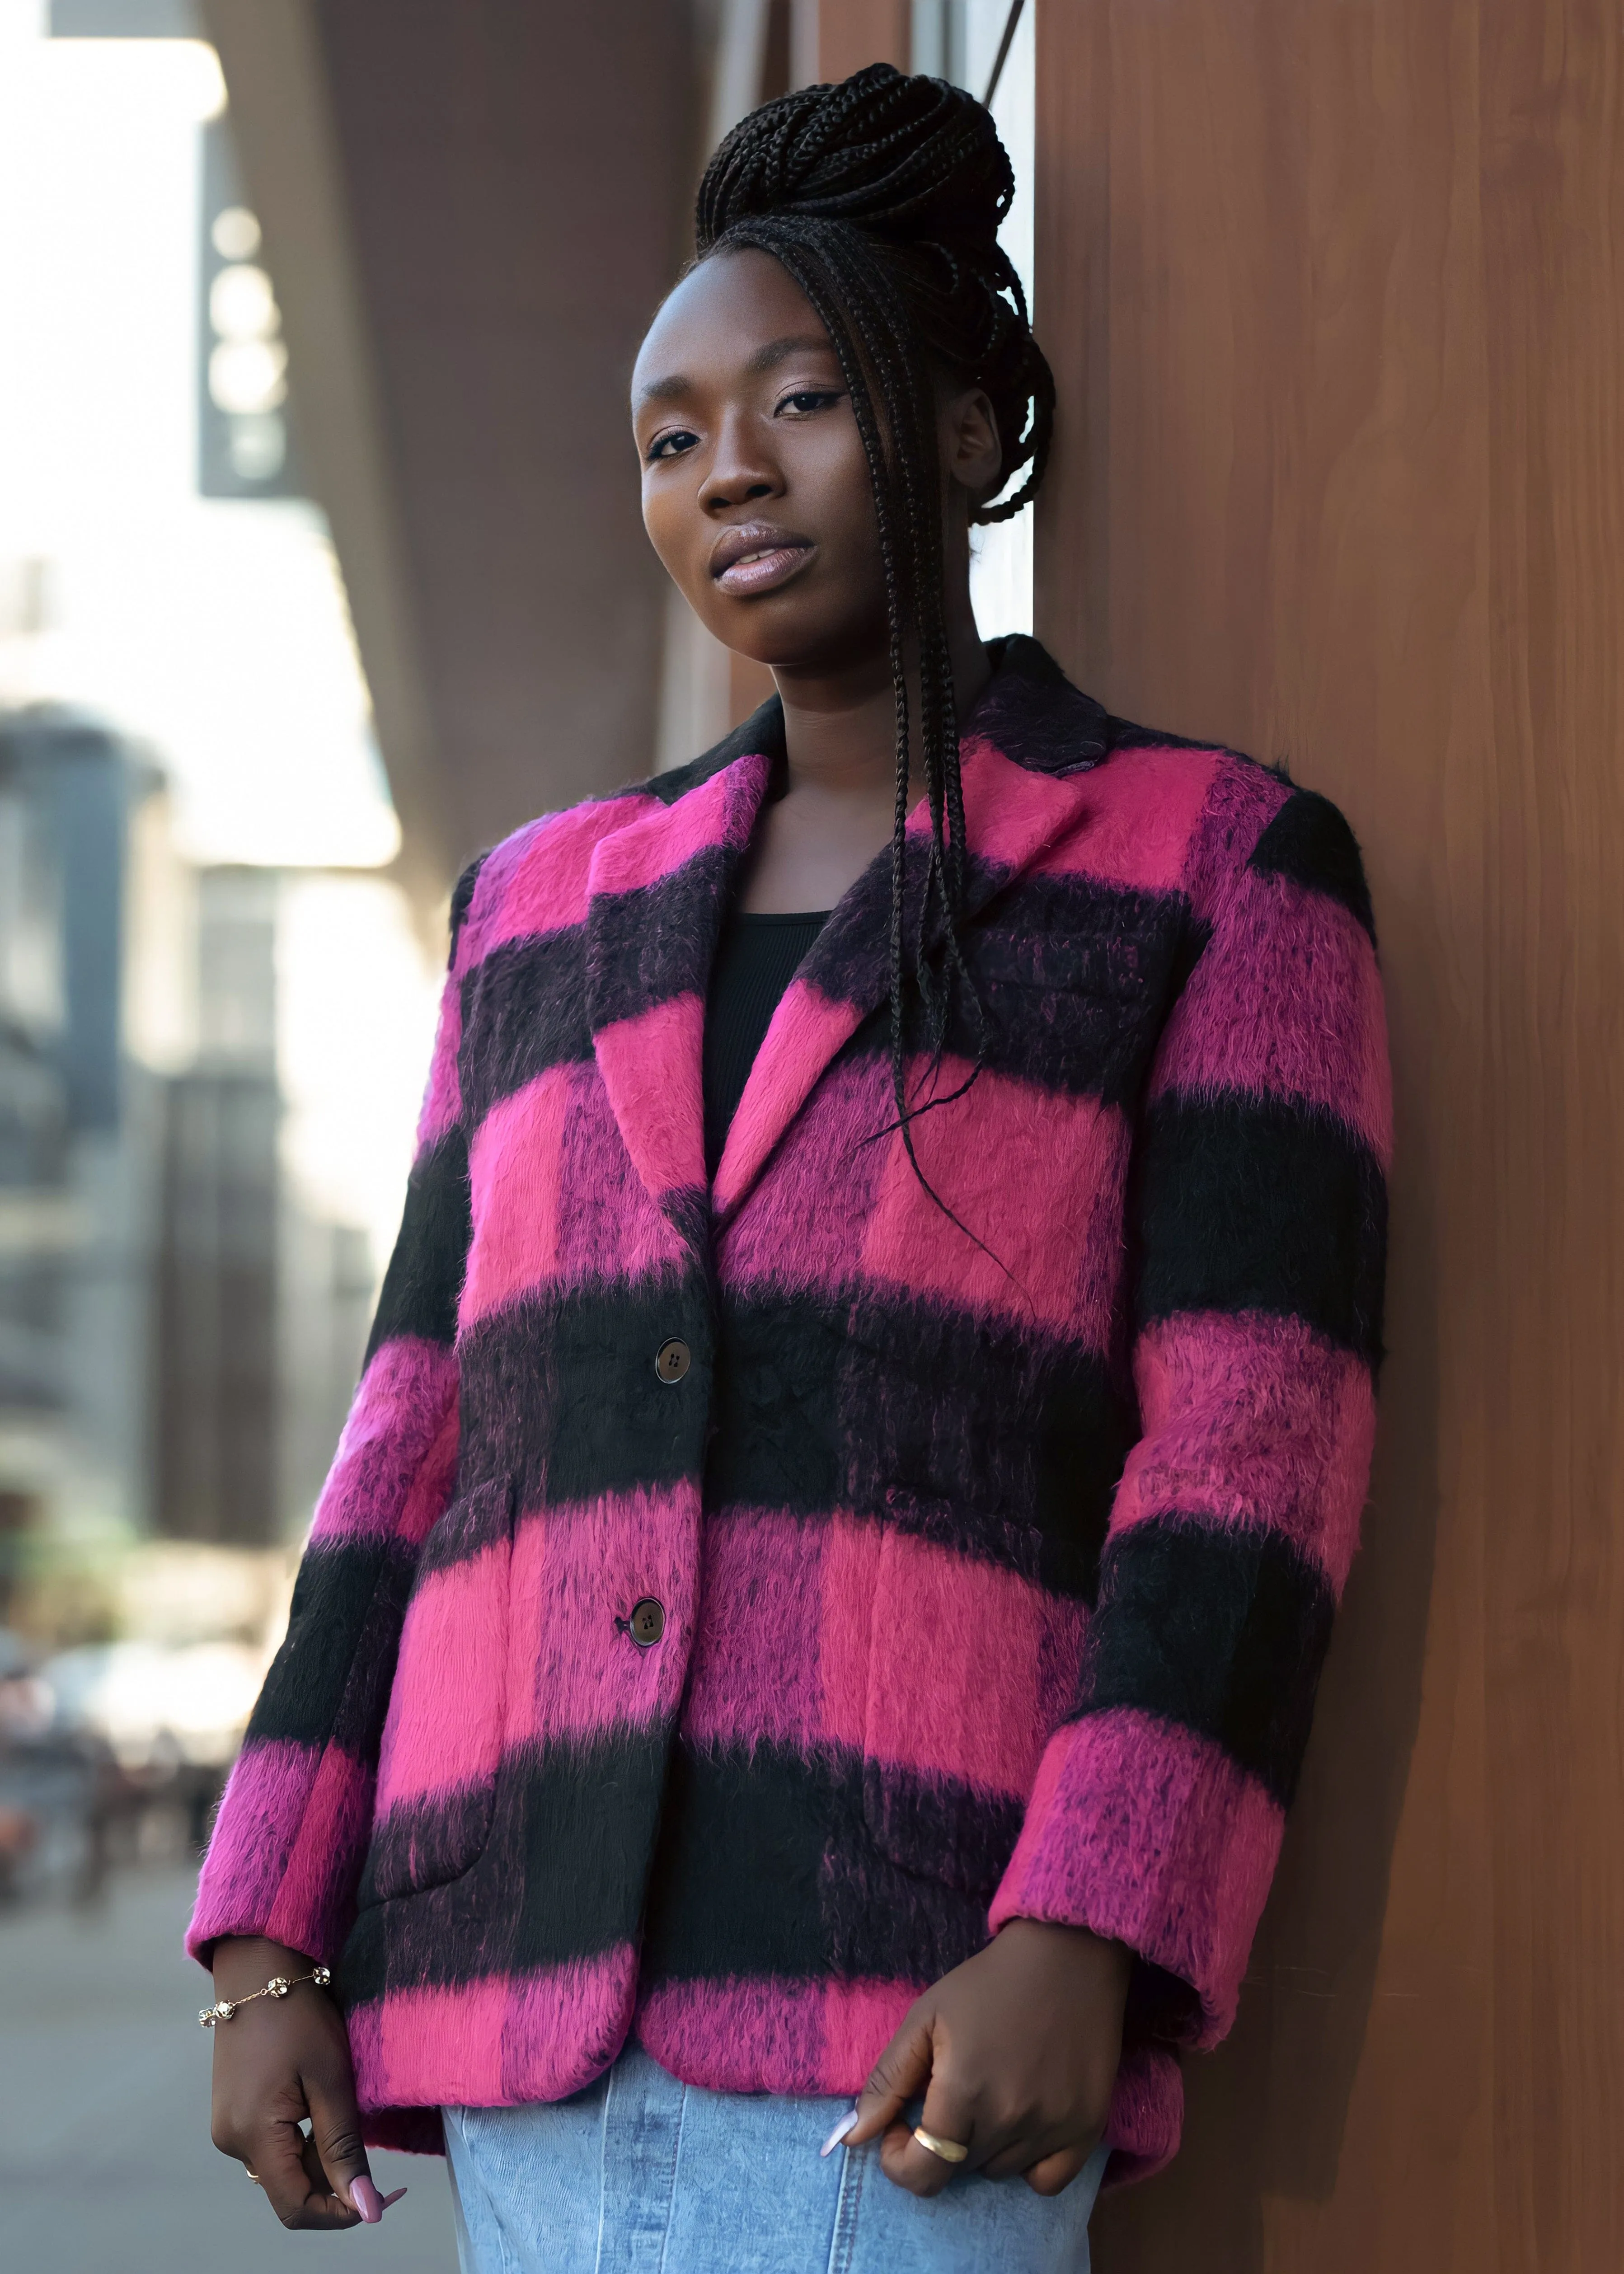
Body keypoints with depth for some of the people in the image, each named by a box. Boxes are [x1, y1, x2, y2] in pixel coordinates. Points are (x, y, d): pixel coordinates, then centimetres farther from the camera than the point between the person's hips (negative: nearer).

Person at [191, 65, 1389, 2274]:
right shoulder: (553, 909, 19)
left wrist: (1084, 1946, -18)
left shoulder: (1221, 866, 4)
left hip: (924, 1986, -5)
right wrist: (271, 1945, 7)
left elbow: (1247, 1458, -5)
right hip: (543, 1964, 5)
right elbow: (437, 1448, 16)